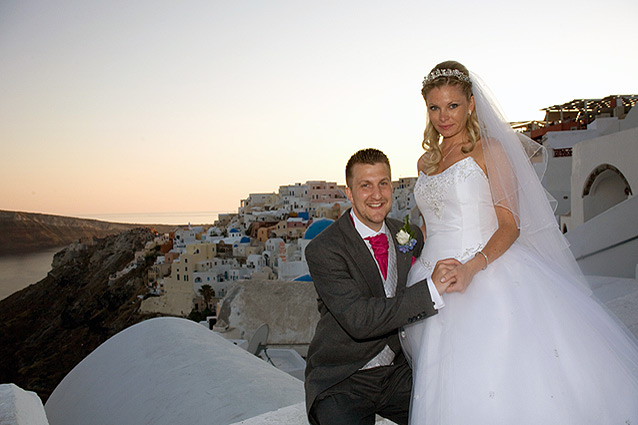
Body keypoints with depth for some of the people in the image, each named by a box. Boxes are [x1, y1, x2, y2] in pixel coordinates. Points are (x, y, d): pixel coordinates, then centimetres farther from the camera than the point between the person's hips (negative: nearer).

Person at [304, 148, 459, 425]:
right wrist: (431, 289, -29)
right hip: (341, 381, -4)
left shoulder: (410, 237, 4)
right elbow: (358, 320, -25)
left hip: (397, 372, 5)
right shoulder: (322, 250, -15)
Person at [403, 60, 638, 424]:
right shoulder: (425, 163, 16)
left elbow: (510, 225, -8)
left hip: (489, 276, -4)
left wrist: (472, 267, -24)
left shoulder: (490, 151, 0)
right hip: (434, 280, 5)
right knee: (457, 395, 0)